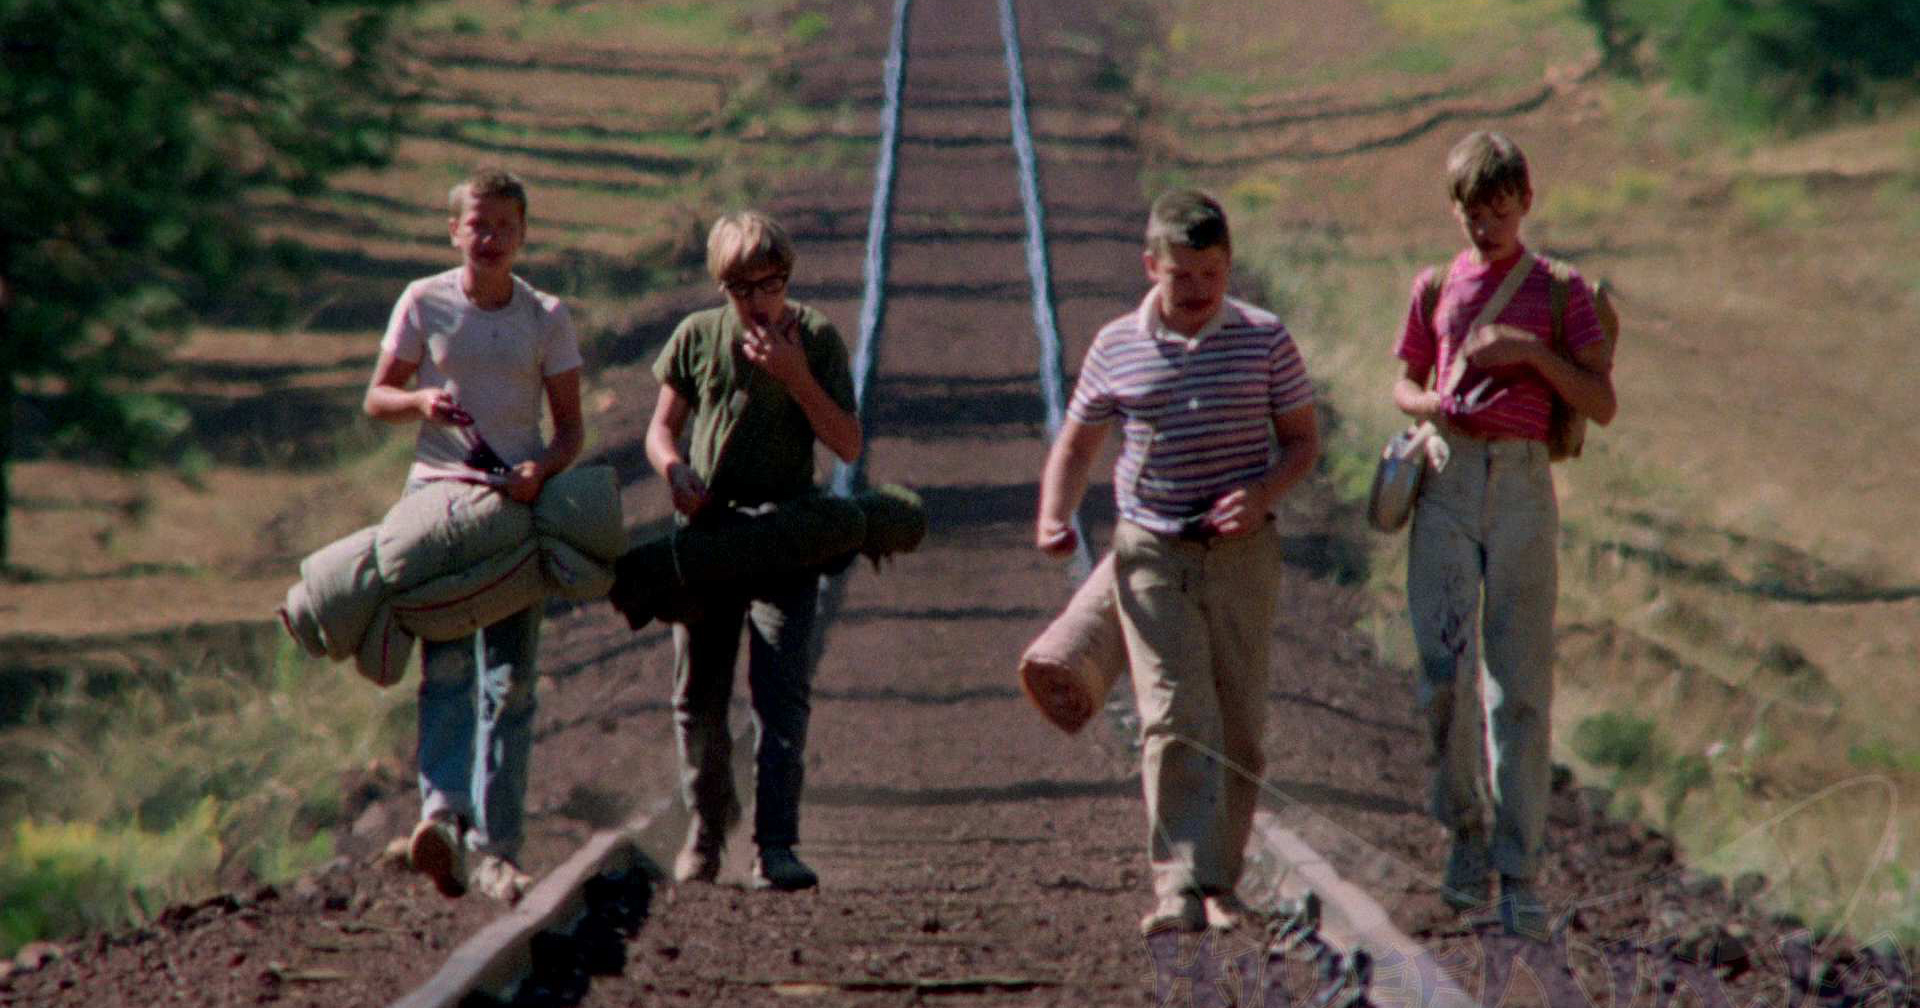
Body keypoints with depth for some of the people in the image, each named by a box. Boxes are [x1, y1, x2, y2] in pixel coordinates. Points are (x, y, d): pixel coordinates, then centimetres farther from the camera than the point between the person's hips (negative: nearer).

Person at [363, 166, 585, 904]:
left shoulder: (547, 318, 6)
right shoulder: (424, 303, 4)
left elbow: (571, 427, 6)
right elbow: (377, 398, 9)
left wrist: (542, 468, -16)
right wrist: (419, 401, -14)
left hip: (516, 502, 1)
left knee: (509, 677, -3)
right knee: (447, 661, -16)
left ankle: (494, 846, -4)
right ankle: (444, 809, -31)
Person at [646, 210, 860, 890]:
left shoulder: (815, 338, 0)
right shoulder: (698, 337, 5)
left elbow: (847, 445, -3)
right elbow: (661, 428, 13)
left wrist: (795, 376, -15)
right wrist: (674, 469, -10)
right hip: (706, 532, 2)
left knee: (782, 691, -15)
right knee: (698, 696, 9)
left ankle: (776, 846, -20)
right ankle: (708, 823, 31)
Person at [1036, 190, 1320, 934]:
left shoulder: (1264, 341, 0)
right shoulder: (1117, 348, 2)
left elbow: (1302, 439, 5)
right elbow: (1076, 444, 12)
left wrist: (1263, 493, -14)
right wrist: (1054, 516, -5)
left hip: (1242, 554, 1)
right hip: (1152, 556, -1)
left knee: (1239, 725, 5)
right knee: (1174, 719, -12)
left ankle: (1219, 881, 15)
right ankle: (1181, 887, -18)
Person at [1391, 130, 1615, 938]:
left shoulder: (1560, 293, 7)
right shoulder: (1436, 289, 12)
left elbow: (1602, 405, 2)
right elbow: (1404, 385, 22)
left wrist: (1532, 352, -11)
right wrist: (1433, 405, -1)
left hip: (1523, 484, -1)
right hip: (1446, 483, 1)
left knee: (1520, 681, -3)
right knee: (1444, 668, -9)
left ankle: (1517, 872, 0)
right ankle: (1467, 827, 14)